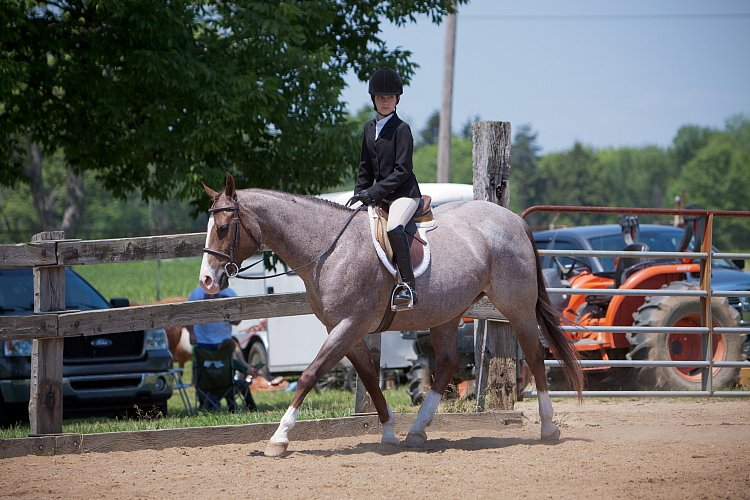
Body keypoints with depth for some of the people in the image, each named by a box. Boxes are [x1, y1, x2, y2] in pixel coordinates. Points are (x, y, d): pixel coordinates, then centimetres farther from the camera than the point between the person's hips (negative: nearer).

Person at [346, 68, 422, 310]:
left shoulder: (401, 129, -8)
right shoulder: (370, 128, 14)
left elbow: (402, 170, -13)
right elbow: (365, 168, 21)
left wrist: (373, 192, -18)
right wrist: (359, 194, 6)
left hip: (404, 193, -8)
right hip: (379, 195, 8)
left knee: (393, 226, -33)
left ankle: (408, 287, -38)